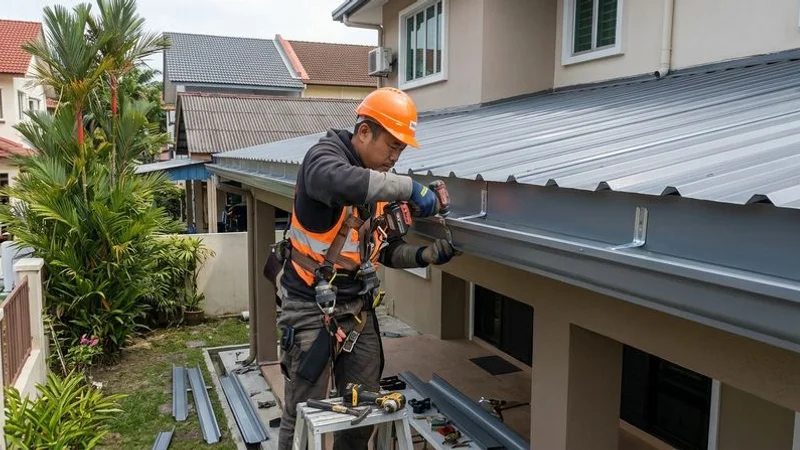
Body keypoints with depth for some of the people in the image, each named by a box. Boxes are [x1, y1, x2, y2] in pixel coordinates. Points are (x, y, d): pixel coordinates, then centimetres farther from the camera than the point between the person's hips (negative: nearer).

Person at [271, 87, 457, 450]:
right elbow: (340, 183, -39)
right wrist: (408, 187, -33)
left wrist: (425, 255, -7)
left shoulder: (380, 184, 8)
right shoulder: (323, 155, -13)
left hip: (358, 306, 7)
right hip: (311, 305, -6)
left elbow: (388, 251, 11)